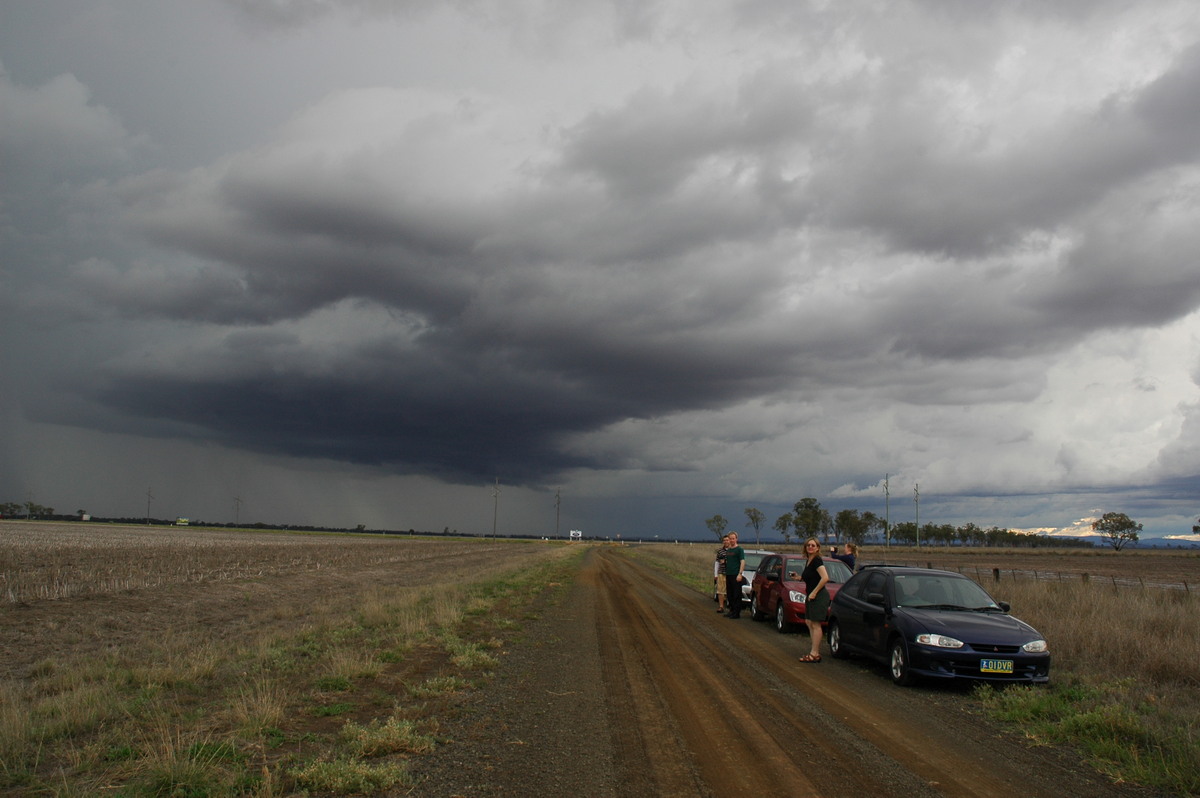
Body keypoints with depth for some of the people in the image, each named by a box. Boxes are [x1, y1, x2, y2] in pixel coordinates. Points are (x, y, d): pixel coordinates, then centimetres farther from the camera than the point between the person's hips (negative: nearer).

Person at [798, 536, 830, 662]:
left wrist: (814, 592, -21)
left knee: (815, 624, -6)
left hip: (819, 596, -10)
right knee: (809, 622, 12)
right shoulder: (808, 561, 13)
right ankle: (817, 651, 18)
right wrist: (800, 578, 10)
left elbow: (825, 578, -25)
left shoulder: (817, 560, -15)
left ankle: (814, 654, -2)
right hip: (811, 596, 10)